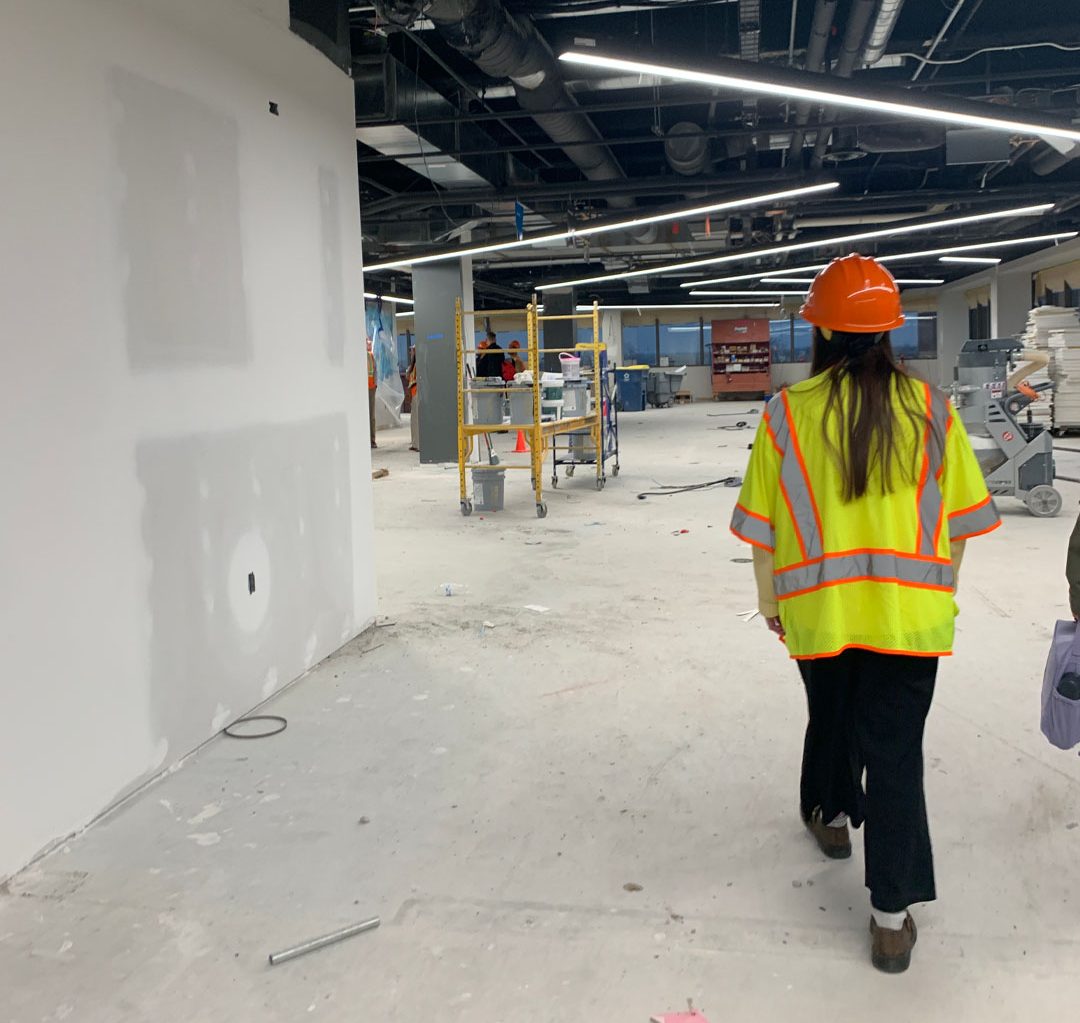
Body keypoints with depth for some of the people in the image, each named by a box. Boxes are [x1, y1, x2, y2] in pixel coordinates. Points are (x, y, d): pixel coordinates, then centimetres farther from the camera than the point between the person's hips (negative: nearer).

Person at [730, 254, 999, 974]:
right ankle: (893, 917, 11)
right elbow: (958, 517, 1)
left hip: (818, 609, 1)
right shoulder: (930, 408, -5)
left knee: (832, 718, 25)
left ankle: (829, 815, 50)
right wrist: (940, 589, 17)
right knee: (896, 749, 7)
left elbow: (763, 525, -4)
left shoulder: (788, 413, -9)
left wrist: (770, 599, 11)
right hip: (908, 611, 0)